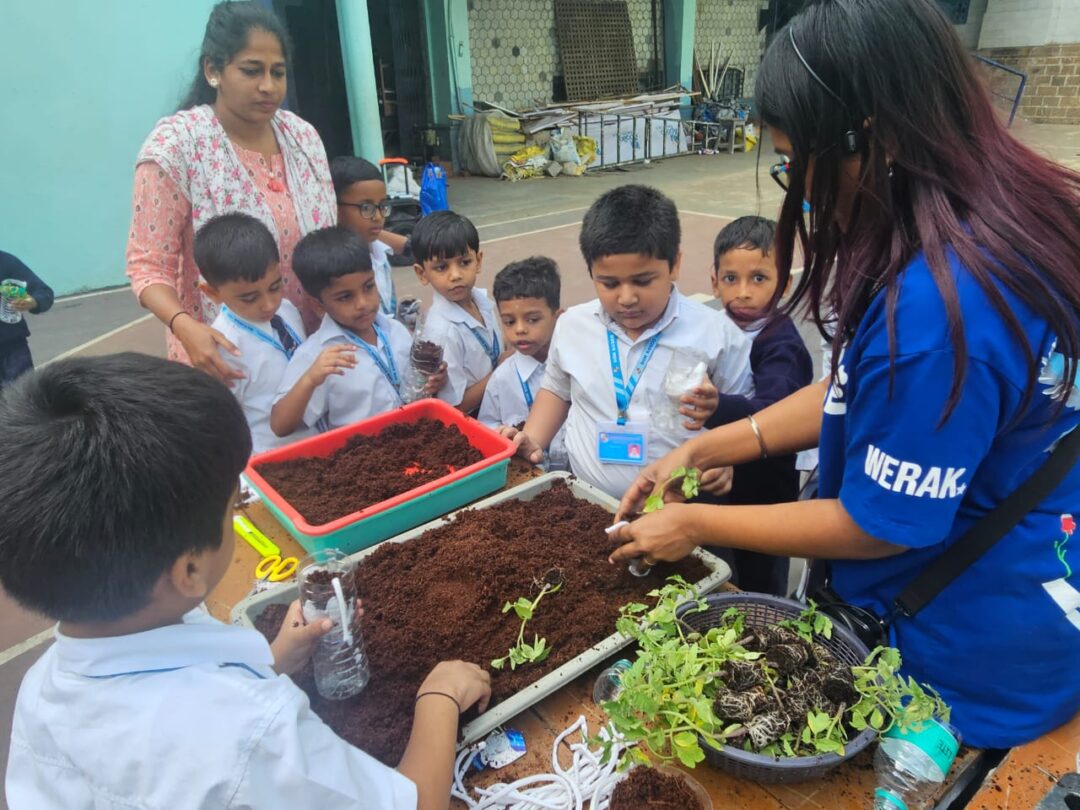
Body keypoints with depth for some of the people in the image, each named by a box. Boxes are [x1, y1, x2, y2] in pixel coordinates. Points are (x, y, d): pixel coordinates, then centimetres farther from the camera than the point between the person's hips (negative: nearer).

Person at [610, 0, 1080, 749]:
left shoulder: (937, 304, -37)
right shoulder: (996, 218, -5)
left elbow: (877, 527, -24)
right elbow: (861, 392, 3)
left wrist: (695, 525, -11)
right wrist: (703, 449, 1)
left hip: (972, 655, -8)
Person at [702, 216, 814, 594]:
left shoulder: (783, 346, -20)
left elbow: (770, 415, -38)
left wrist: (716, 406, -54)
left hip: (763, 496, -6)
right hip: (717, 489, 6)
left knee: (760, 595, 13)